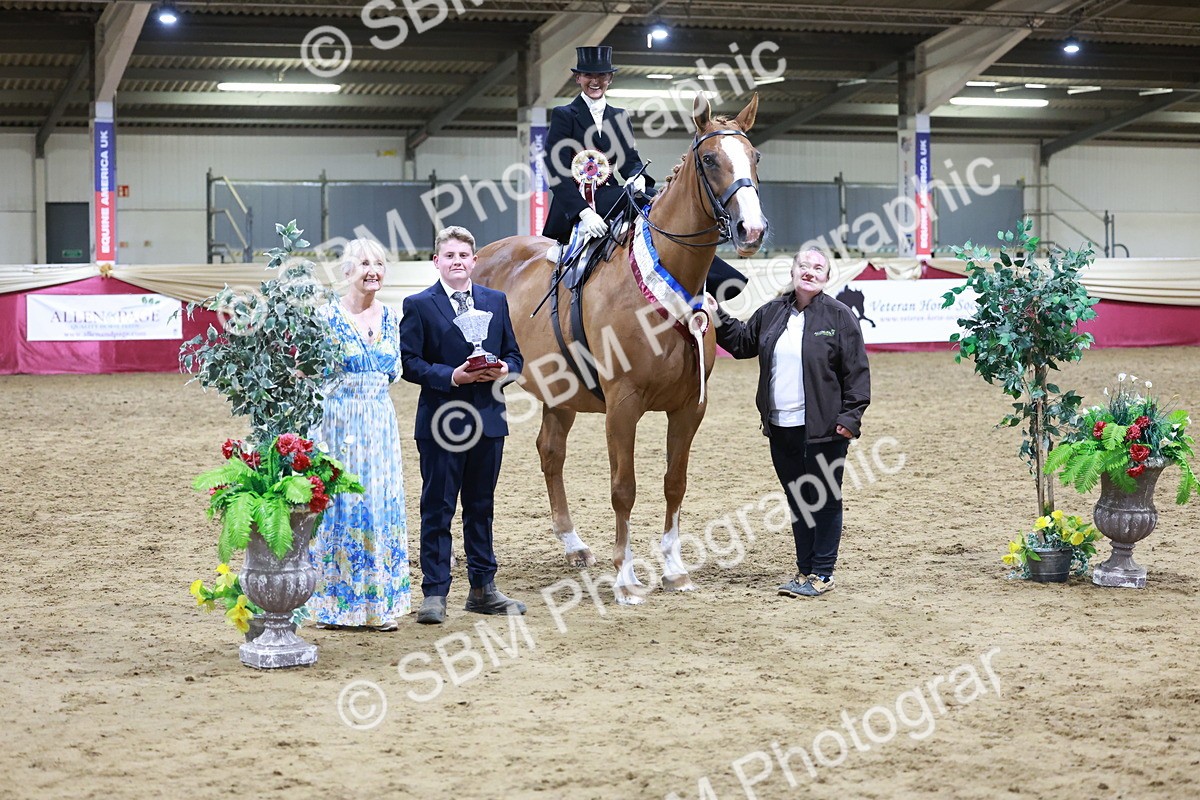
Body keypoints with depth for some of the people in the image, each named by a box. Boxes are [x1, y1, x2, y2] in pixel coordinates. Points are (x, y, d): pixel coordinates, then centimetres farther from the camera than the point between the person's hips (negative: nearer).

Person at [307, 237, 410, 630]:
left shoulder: (390, 317, 8)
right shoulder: (328, 316, -8)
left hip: (380, 424, 5)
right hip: (339, 421, -5)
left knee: (381, 506, 7)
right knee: (338, 504, -1)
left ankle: (378, 602, 16)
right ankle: (333, 603, 8)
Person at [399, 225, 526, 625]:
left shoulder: (496, 301, 11)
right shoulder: (418, 305, -2)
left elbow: (513, 354, 13)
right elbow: (409, 363, -7)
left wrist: (504, 369, -10)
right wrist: (451, 376, -20)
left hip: (488, 419, 4)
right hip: (441, 422, -4)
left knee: (481, 506, 13)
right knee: (437, 509, 0)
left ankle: (483, 588, 22)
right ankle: (434, 593, 5)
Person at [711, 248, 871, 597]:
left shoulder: (839, 316, -5)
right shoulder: (772, 313, 9)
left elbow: (857, 371, -6)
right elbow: (742, 343, 24)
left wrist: (851, 416, -12)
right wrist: (718, 317, 13)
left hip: (823, 427, -5)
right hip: (780, 427, 6)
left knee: (823, 500, 2)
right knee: (797, 500, 13)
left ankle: (822, 574, 10)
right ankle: (805, 570, 23)